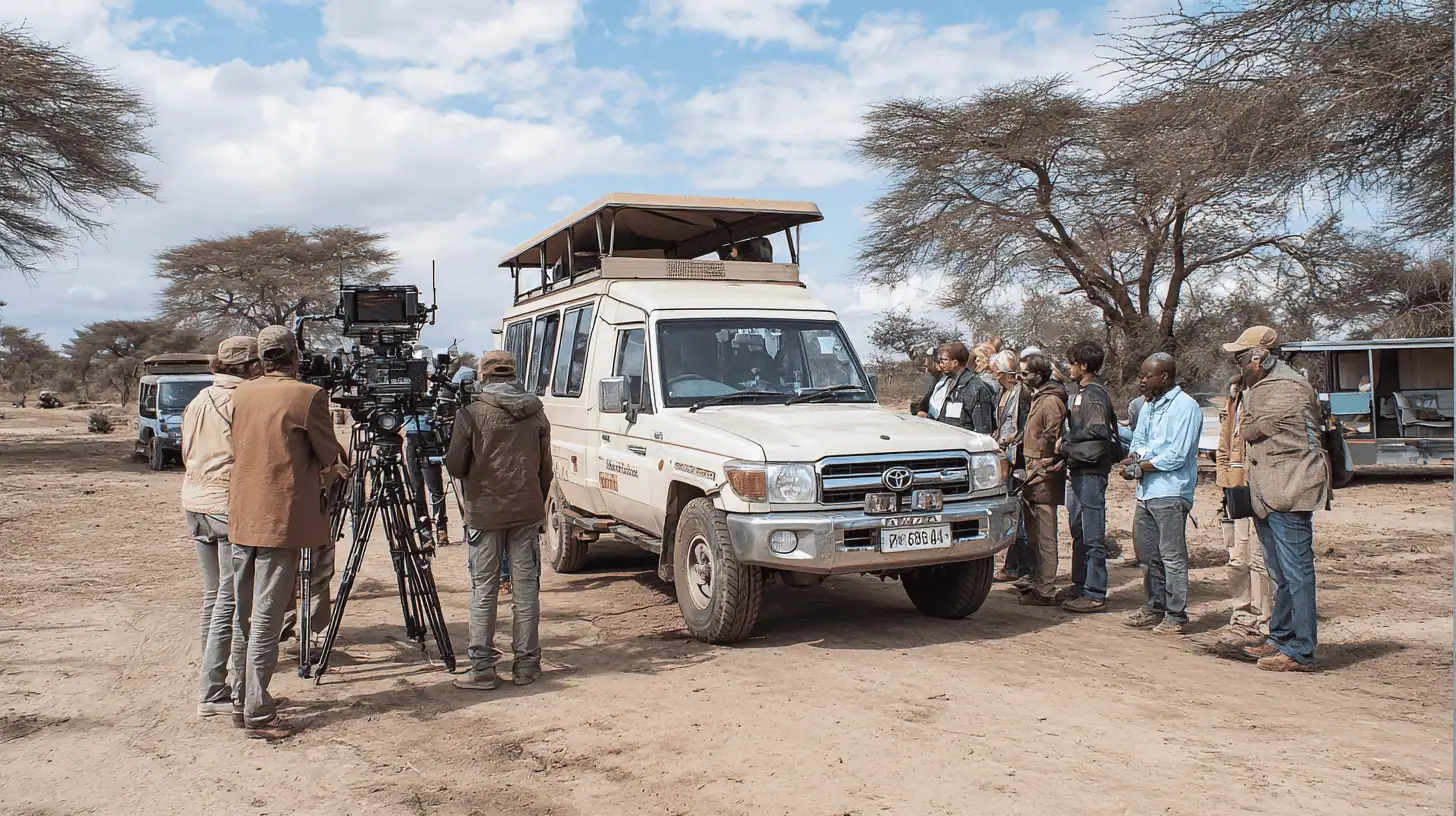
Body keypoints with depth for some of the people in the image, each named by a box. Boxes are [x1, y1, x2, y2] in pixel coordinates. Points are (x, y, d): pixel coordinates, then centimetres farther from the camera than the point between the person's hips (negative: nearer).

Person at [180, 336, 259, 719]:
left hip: (194, 503, 9)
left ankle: (214, 680, 20)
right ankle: (212, 693, -3)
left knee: (213, 594, 14)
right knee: (230, 599, -4)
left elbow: (188, 454, 18)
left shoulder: (198, 401, 14)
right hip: (231, 505, -8)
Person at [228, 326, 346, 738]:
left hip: (241, 517, 6)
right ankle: (258, 714, 2)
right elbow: (331, 460, -4)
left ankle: (241, 701, 25)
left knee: (243, 615, 15)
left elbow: (238, 450, 13)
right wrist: (318, 482, 17)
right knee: (266, 618, -3)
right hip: (282, 519, -6)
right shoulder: (308, 396, -10)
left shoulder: (240, 394, 7)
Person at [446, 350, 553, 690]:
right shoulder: (536, 412, 3)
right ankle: (526, 664, 13)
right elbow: (545, 467, 7)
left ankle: (482, 669, 6)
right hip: (527, 512, 3)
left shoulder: (471, 414, -8)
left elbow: (455, 466, -6)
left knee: (483, 592, 5)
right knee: (526, 590, 8)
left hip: (484, 513, -3)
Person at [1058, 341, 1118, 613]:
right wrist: (1068, 452, 10)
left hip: (1092, 471, -10)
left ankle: (1096, 595, -3)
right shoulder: (1079, 393, 18)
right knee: (1078, 532, 16)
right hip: (1078, 471, 10)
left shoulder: (1095, 394, -13)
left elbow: (1098, 434, -21)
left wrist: (1067, 447, -14)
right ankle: (1080, 585, 26)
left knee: (1093, 535, -7)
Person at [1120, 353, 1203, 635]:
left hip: (1171, 492, -9)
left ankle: (1176, 616, 3)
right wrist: (1135, 459, -4)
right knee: (1146, 552, 13)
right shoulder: (1149, 405, 17)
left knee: (1172, 555, -4)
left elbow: (1177, 456, -17)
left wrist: (1139, 467, -11)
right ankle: (1154, 608, 24)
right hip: (1147, 491, 9)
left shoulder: (1185, 406, -11)